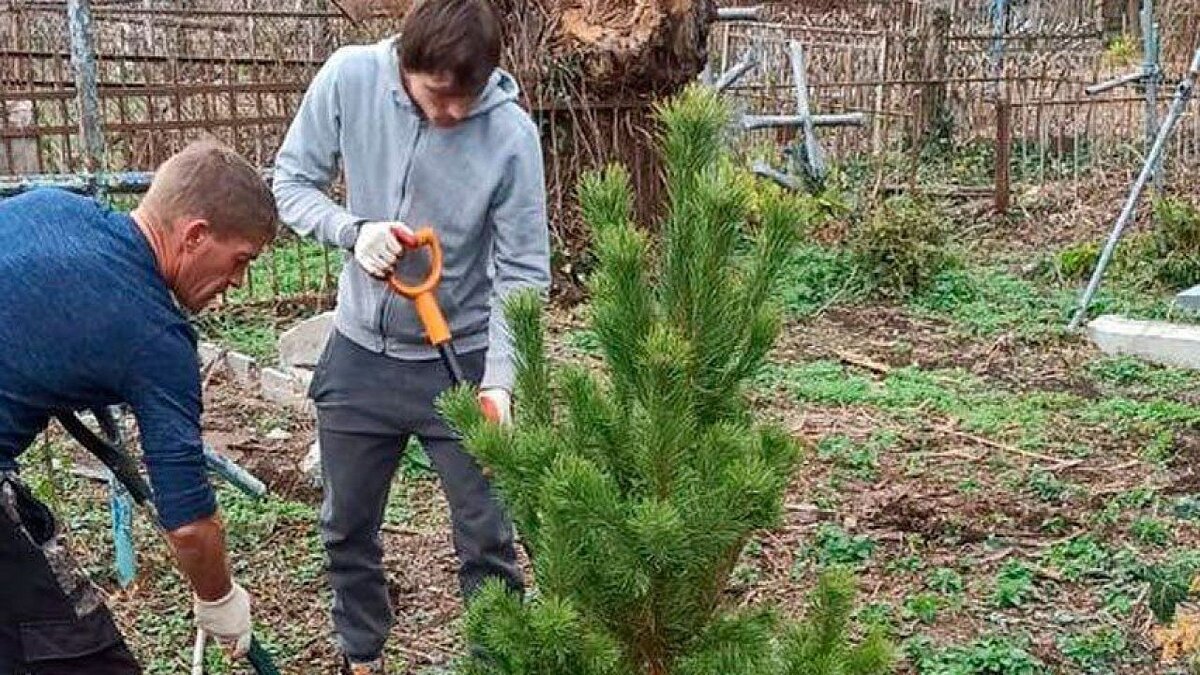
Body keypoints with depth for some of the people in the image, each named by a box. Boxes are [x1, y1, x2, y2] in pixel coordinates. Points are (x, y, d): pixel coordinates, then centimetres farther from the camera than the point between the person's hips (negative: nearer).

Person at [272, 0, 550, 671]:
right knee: (349, 527, 18)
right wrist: (354, 230, -24)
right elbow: (292, 182, -4)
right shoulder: (349, 77, -14)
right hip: (360, 353, 3)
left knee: (488, 539, 5)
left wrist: (498, 380, -27)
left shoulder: (511, 133, -21)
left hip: (460, 362, -3)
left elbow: (522, 273, -16)